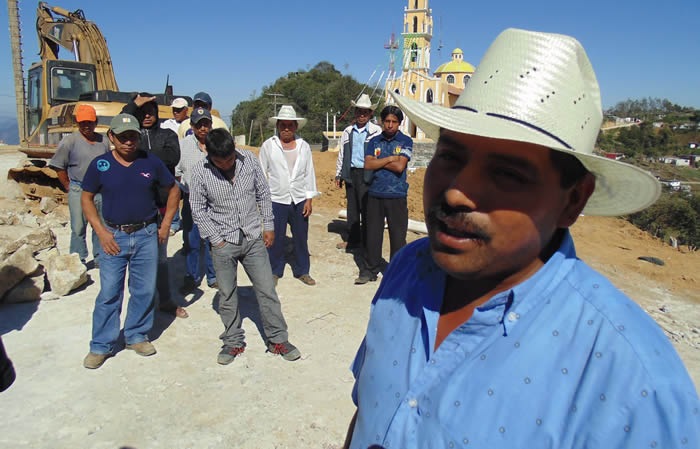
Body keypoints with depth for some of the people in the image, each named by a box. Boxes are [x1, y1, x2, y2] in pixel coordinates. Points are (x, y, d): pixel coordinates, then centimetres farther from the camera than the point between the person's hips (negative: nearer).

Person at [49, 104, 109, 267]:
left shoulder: (104, 141, 7)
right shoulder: (69, 141, -5)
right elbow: (59, 167, 0)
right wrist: (68, 186, 0)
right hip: (78, 191, -3)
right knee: (78, 228, 3)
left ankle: (100, 258, 25)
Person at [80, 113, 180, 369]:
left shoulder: (151, 162, -2)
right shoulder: (100, 164, -3)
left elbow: (173, 191, 10)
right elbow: (86, 198, 6)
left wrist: (165, 225, 5)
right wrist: (101, 232, -5)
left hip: (147, 235, 1)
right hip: (114, 236, -1)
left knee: (144, 290, 9)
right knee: (109, 293, 2)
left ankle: (136, 336, 27)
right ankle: (101, 346, 17)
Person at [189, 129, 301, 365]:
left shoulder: (249, 159, -6)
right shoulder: (199, 172, -10)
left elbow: (263, 194, 5)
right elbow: (198, 210, -3)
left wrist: (268, 226, 4)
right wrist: (216, 240, -7)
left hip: (253, 238, 1)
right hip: (223, 243, -1)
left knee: (267, 290, 5)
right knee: (227, 296, 10)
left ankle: (277, 340, 19)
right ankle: (233, 343, 28)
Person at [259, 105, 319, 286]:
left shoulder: (304, 146, 7)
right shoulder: (268, 146, 1)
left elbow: (309, 174, 8)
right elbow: (261, 173, 3)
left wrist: (309, 200, 3)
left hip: (299, 200, 2)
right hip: (276, 200, -2)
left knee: (301, 238, 9)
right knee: (275, 239, 5)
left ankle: (302, 271, 24)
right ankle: (275, 272, 22)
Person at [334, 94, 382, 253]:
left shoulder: (376, 131, -3)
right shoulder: (347, 132, 12)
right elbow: (341, 154, 17)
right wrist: (338, 174, 14)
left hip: (367, 174, -5)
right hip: (351, 173, 5)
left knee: (366, 209, -1)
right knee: (352, 207, 12)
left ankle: (366, 242, 11)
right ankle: (353, 240, 25)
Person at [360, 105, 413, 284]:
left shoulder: (406, 141, 2)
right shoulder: (374, 141, 10)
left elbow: (399, 166, -12)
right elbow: (368, 165, -4)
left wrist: (378, 161, -5)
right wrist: (390, 158, -7)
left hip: (397, 195, -2)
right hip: (375, 194, 3)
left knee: (398, 235, 3)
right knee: (373, 234, 8)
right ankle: (372, 269, 21)